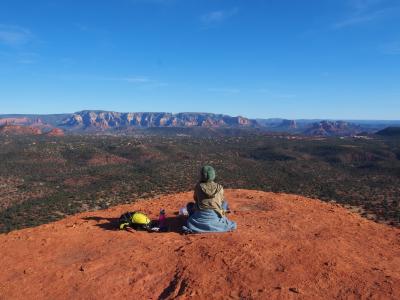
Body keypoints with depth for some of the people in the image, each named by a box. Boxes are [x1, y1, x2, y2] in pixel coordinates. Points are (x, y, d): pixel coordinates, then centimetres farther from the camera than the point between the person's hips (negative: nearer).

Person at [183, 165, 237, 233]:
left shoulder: (198, 186, 1)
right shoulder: (219, 187, 2)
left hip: (201, 216, 0)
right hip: (215, 217, 1)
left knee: (190, 205, 27)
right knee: (225, 203, 27)